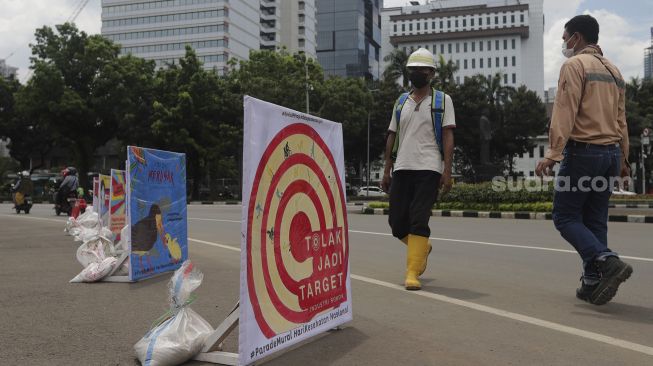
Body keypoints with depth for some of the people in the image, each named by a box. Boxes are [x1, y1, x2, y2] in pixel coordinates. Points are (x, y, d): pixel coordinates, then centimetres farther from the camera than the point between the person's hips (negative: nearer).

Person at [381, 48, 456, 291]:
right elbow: (392, 137, 17)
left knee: (419, 221, -11)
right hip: (401, 169, 5)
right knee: (397, 222, 5)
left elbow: (448, 137, -1)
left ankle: (412, 273, -6)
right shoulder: (401, 102, 17)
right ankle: (422, 248, 33)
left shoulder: (442, 100, 6)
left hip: (428, 170, -4)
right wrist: (386, 171, 11)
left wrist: (447, 171, -11)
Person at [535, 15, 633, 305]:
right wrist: (623, 158, 20)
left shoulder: (575, 65, -6)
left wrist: (553, 153, -20)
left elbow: (565, 113, -16)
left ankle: (608, 262, -19)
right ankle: (593, 283, 11)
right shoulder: (613, 70, 18)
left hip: (582, 151, -8)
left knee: (565, 217, -2)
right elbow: (621, 119, 17)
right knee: (595, 221, 10)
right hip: (611, 152, 8)